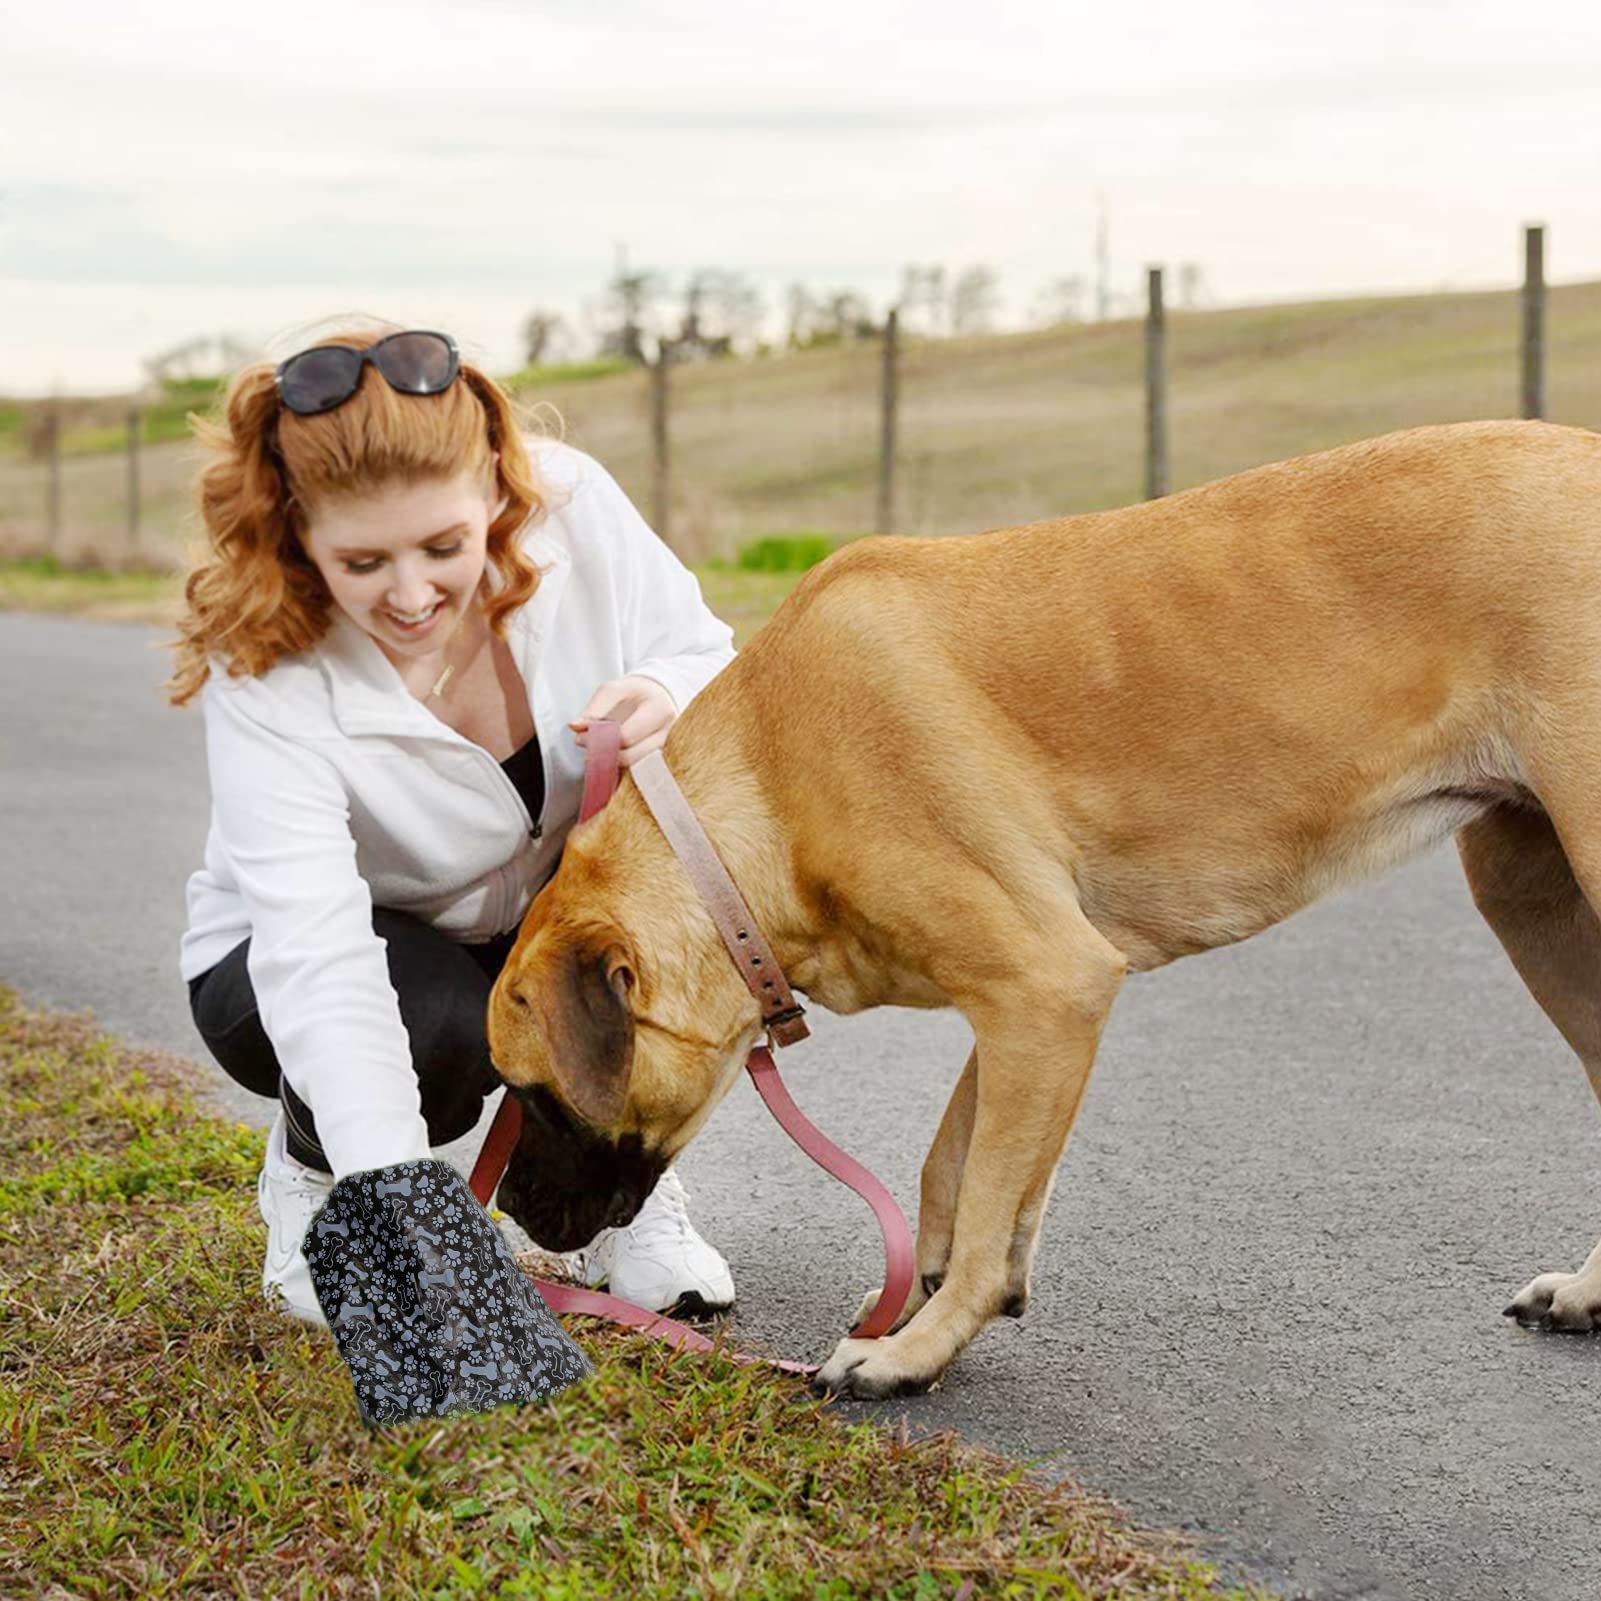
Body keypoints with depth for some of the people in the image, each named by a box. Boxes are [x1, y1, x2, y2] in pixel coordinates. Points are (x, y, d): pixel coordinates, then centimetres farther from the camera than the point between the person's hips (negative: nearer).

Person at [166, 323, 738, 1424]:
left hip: (553, 926, 4)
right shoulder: (267, 671, -31)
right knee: (436, 1030, -37)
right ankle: (312, 1169, 1)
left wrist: (674, 701, -35)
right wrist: (387, 1191, -53)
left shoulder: (573, 507, -23)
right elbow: (316, 953, -41)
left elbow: (714, 663, -9)